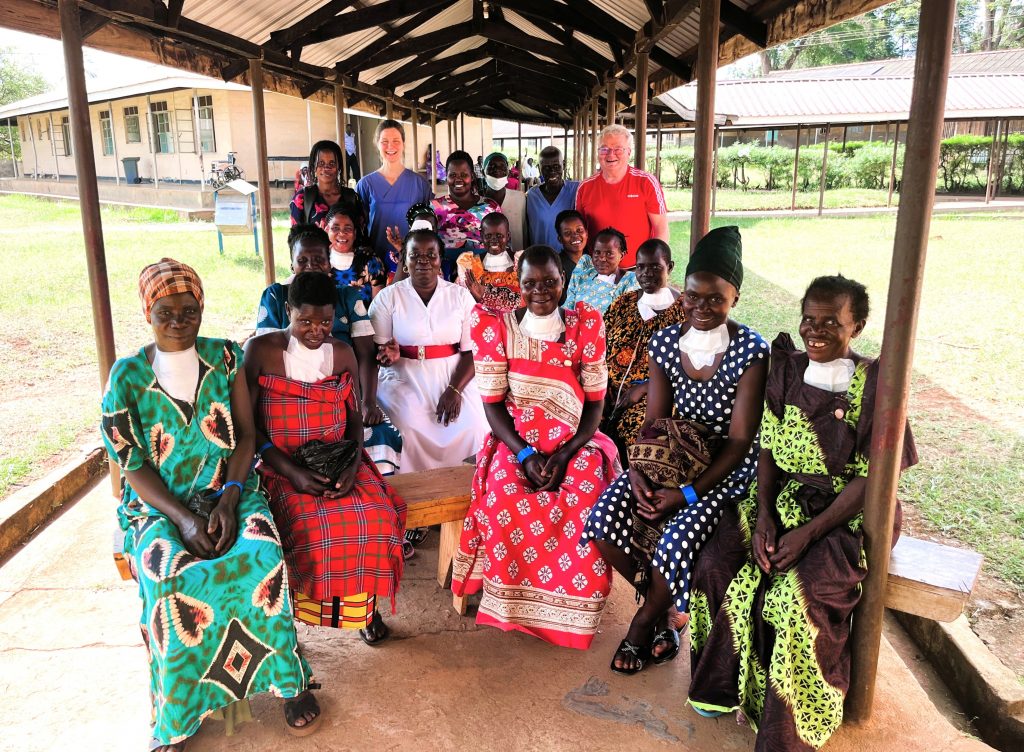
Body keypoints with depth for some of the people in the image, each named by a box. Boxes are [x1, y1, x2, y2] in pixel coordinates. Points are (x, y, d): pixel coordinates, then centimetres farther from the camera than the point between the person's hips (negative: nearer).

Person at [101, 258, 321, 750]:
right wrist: (182, 517, -16)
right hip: (158, 503, 0)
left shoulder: (226, 357, 3)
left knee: (262, 553, -29)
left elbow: (246, 434, 2)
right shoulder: (127, 376, 0)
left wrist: (228, 499, -13)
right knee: (169, 576, -30)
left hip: (228, 490, 1)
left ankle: (290, 680, -7)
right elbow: (132, 465, -3)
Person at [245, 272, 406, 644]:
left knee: (375, 519, -21)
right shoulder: (260, 350, -6)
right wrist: (292, 472, -18)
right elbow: (248, 424, -7)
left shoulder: (342, 353, 6)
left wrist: (353, 465, -11)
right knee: (313, 529, -30)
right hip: (282, 465, -3)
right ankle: (301, 607, -3)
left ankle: (364, 603, 5)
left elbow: (355, 418, 8)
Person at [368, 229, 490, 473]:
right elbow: (376, 351, 2)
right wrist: (391, 355, -22)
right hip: (405, 379, -1)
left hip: (453, 378, 1)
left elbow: (472, 351, 0)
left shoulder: (460, 295, 5)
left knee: (471, 427, -21)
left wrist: (455, 390, -14)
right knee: (413, 429, -26)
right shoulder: (388, 297, 2)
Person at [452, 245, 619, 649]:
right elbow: (492, 402, -3)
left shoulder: (586, 326, -1)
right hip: (515, 440, 0)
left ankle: (567, 609, -6)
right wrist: (525, 454, -16)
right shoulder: (498, 327, -2)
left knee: (586, 499, -28)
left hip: (575, 442, 1)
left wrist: (563, 455, -14)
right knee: (507, 496, -30)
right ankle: (512, 604, -8)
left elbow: (595, 403, -1)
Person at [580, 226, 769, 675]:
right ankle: (666, 605, 12)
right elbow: (654, 420, 1)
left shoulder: (752, 352, -15)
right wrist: (636, 469, -18)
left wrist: (689, 493, -22)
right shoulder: (665, 343, -1)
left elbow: (739, 440, -15)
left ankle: (645, 622, 8)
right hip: (670, 457, 4)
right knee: (603, 523, -17)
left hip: (726, 469, -4)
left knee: (673, 542, -28)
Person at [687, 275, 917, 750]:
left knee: (797, 595, -27)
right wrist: (764, 515, -10)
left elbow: (869, 479, -12)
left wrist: (808, 533, -19)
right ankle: (729, 682, 7)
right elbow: (768, 449, 4)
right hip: (782, 500, 5)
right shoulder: (786, 369, 2)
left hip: (848, 515, -4)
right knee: (716, 565, -17)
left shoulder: (874, 384, -10)